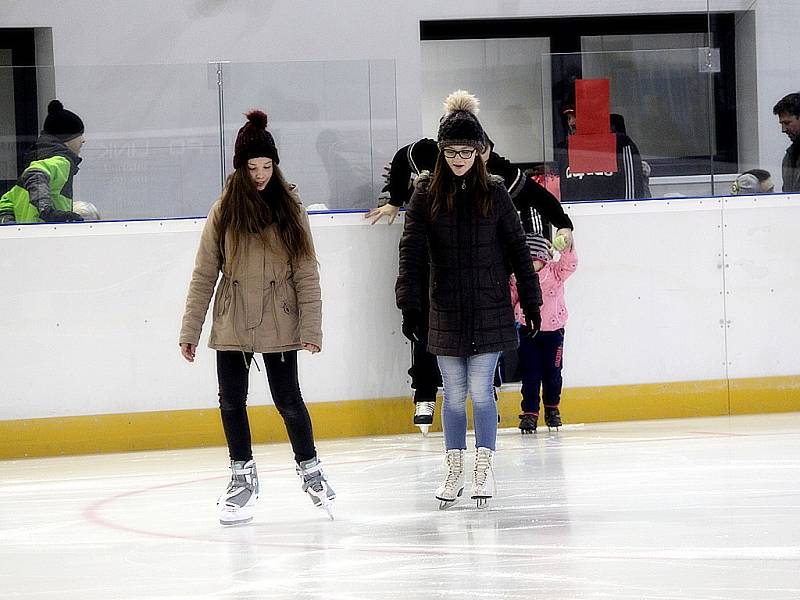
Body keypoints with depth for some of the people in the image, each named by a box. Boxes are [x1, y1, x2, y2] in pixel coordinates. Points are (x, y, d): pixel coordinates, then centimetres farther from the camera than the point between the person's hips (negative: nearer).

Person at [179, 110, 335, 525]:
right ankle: (242, 477, 22)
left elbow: (306, 273, -1)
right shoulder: (225, 210, 0)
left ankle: (309, 467, 23)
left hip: (278, 324, -1)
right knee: (231, 401, 6)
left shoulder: (289, 209, 0)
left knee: (288, 400, 2)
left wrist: (311, 327, -9)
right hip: (232, 325, 1)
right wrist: (190, 330, -1)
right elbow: (204, 274, 1)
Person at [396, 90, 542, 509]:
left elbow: (517, 249, 6)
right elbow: (412, 251, -4)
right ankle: (454, 471, 15)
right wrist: (409, 303, -11)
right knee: (454, 394, 6)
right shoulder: (427, 194, -1)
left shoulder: (494, 193, 0)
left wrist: (531, 299, 6)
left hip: (489, 311, -1)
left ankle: (484, 469, 8)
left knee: (480, 389, -4)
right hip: (446, 313, 1)